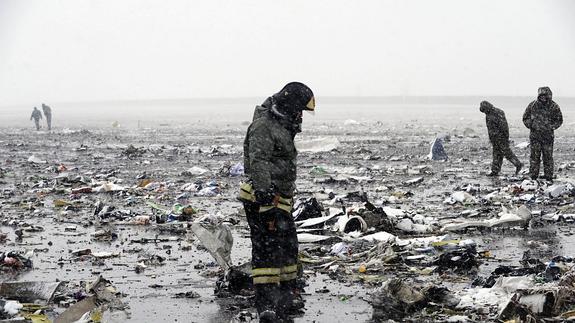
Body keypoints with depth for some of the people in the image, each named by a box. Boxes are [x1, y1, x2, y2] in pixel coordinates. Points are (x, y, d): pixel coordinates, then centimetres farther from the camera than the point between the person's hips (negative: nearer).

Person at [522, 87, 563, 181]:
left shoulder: (554, 107, -1)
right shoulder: (532, 105, 0)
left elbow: (559, 120, 7)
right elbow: (525, 118, 9)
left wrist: (551, 127, -9)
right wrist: (532, 125, -8)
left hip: (548, 136, 0)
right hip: (535, 135, 0)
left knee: (548, 157, 2)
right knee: (534, 156, 0)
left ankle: (548, 177, 10)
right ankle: (533, 177, 6)